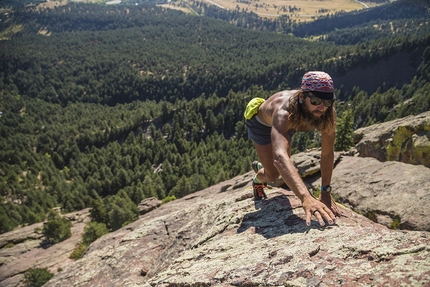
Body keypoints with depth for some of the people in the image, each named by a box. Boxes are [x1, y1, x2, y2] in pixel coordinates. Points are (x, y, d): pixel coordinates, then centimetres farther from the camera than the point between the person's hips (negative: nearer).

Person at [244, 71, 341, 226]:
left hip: (289, 124, 5)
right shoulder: (284, 112, -50)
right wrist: (306, 198, -74)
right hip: (261, 122, -5)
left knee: (285, 168, 20)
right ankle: (257, 181, 33)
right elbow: (280, 157, -63)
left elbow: (327, 154, -25)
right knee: (273, 174, -6)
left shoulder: (329, 113, -35)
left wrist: (325, 192, -27)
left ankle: (260, 166, 57)